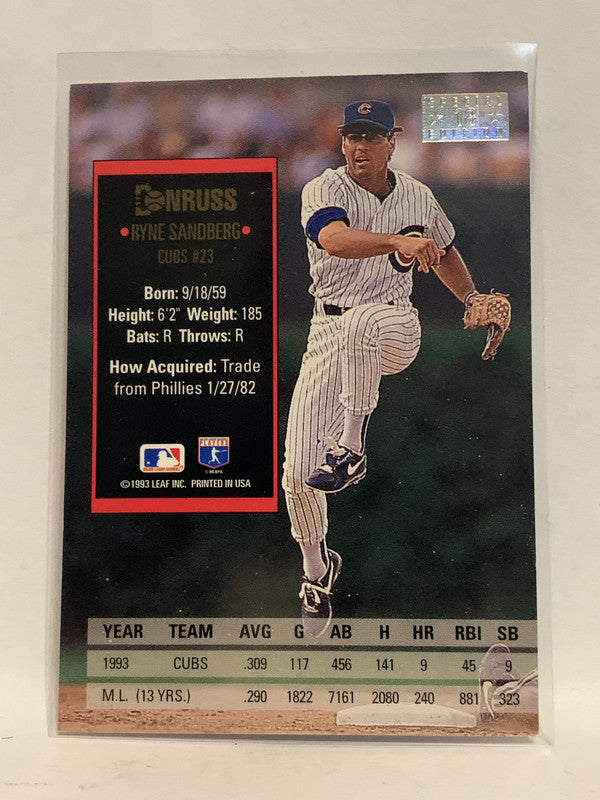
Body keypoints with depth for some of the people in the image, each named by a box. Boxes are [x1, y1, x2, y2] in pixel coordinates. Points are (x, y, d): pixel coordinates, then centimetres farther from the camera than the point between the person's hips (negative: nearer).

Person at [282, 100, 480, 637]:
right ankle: (317, 567, 23)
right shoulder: (323, 190, -6)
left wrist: (474, 301, 13)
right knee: (298, 474, -5)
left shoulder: (418, 196, 7)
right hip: (328, 331, 0)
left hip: (395, 329, 1)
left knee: (362, 319, -40)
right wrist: (398, 242, -45)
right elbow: (335, 239, -29)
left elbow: (444, 252, 25)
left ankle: (350, 448, -25)